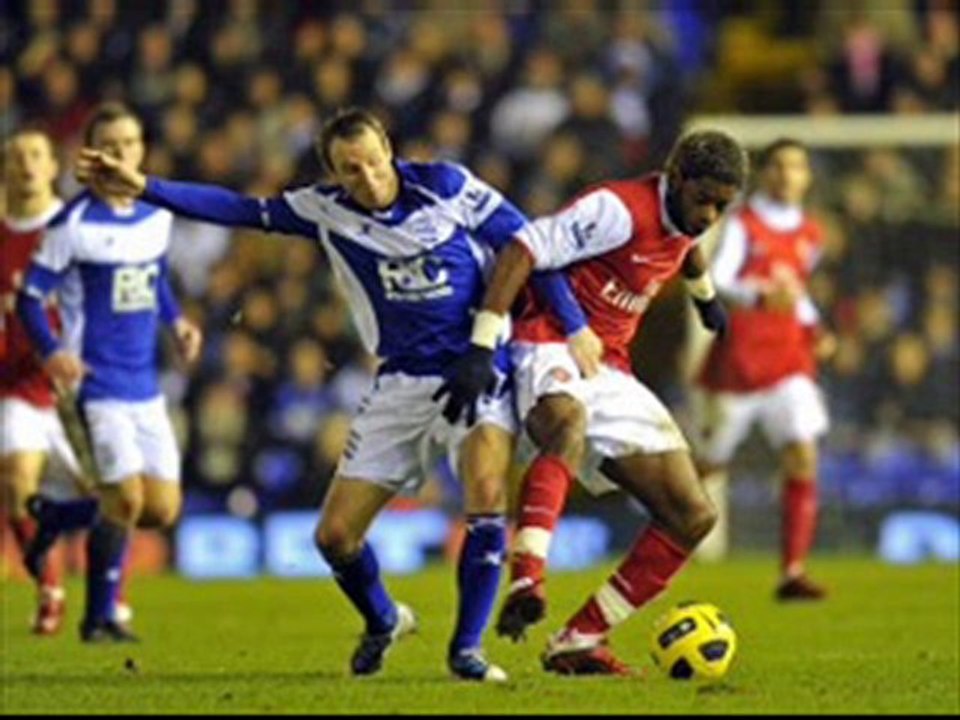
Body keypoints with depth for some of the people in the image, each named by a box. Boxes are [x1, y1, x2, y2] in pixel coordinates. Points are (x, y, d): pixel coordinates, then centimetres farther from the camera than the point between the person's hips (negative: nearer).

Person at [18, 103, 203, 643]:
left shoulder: (158, 215, 8)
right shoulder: (74, 224, -10)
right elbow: (31, 296, -8)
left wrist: (177, 320, 7)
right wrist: (52, 352, -23)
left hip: (146, 386, 6)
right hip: (97, 384, -6)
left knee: (162, 508, 3)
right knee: (126, 498, -15)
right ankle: (99, 618, 1)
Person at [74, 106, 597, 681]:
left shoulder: (446, 187, -9)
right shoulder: (328, 210, -2)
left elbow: (525, 244, -4)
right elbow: (242, 210, 0)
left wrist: (576, 327, -7)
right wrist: (143, 187, -7)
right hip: (402, 385, 4)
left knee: (486, 493, -30)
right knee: (336, 535, -1)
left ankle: (466, 648, -15)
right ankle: (383, 621, 31)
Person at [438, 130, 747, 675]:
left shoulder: (685, 213, 8)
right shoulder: (621, 209, -18)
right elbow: (523, 250, -24)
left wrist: (706, 294, 54)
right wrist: (482, 346, -30)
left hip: (611, 373, 9)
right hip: (552, 351, -9)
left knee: (694, 516, 0)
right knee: (569, 427, -44)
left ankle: (579, 642, 2)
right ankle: (527, 580, -60)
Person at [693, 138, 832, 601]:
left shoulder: (809, 236, 12)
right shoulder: (743, 225, -6)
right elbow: (717, 282, -20)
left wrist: (813, 329, 11)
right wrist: (762, 296, -38)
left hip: (789, 362, 4)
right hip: (737, 361, -4)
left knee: (802, 457, -15)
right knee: (709, 466, 7)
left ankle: (793, 572, -16)